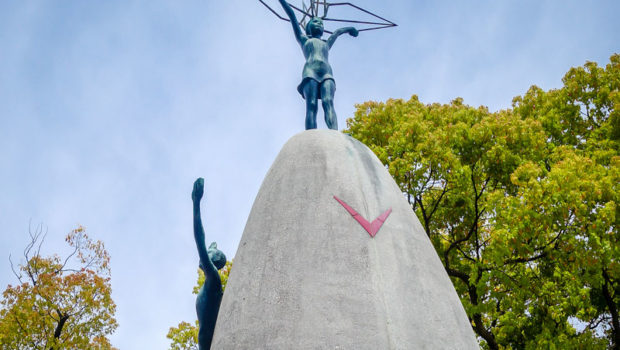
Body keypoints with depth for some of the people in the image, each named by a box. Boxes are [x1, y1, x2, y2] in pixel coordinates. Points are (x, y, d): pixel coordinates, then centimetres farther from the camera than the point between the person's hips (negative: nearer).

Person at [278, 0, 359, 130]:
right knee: (311, 105, -23)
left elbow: (338, 32, 58)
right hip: (310, 72, -2)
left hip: (327, 74, 2)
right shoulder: (304, 39, 32)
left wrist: (349, 29, 77)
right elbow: (292, 16, 34)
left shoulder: (326, 44, 40)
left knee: (328, 102, -25)